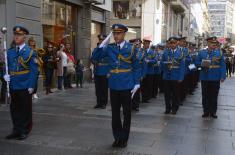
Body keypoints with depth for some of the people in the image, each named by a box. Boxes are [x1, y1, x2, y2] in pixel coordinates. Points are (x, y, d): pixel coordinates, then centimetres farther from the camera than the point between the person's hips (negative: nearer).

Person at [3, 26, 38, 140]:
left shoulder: (30, 52, -5)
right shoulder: (10, 52, 10)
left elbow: (34, 71, -8)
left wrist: (31, 86, -14)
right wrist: (5, 75, -5)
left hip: (25, 87, -5)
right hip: (13, 86, 5)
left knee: (25, 109, 5)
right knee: (14, 109, 11)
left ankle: (24, 131, 17)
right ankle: (16, 130, 23)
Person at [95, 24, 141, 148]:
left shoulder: (131, 48, -3)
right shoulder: (109, 48, 4)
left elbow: (136, 68, 0)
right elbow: (96, 56, -5)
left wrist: (136, 84, -5)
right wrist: (104, 42, -10)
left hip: (127, 86, -2)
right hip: (114, 86, 2)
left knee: (127, 113, 8)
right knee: (115, 113, 10)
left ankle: (124, 139, 22)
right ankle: (117, 137, 24)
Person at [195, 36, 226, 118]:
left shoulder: (219, 52, 3)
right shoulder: (201, 52, 5)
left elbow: (222, 65, -2)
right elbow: (197, 62, 7)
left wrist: (223, 76, -11)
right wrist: (202, 64, -15)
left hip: (215, 78, -1)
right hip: (205, 78, 1)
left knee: (214, 96, 7)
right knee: (205, 96, 7)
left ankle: (213, 112, 17)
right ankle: (206, 112, 17)